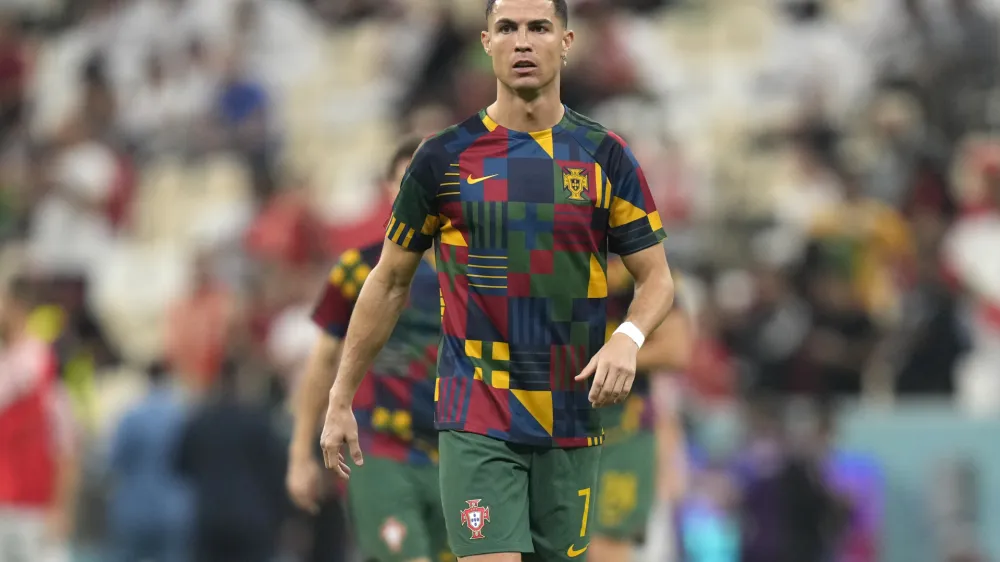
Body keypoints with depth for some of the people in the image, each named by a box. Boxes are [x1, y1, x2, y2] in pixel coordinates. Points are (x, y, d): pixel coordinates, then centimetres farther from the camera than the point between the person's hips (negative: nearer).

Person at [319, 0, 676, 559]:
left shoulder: (606, 156, 2)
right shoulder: (444, 157, 0)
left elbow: (657, 277, 5)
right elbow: (390, 282, 9)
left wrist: (628, 339, -17)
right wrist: (341, 399, 9)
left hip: (572, 421, 2)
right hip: (475, 422, -2)